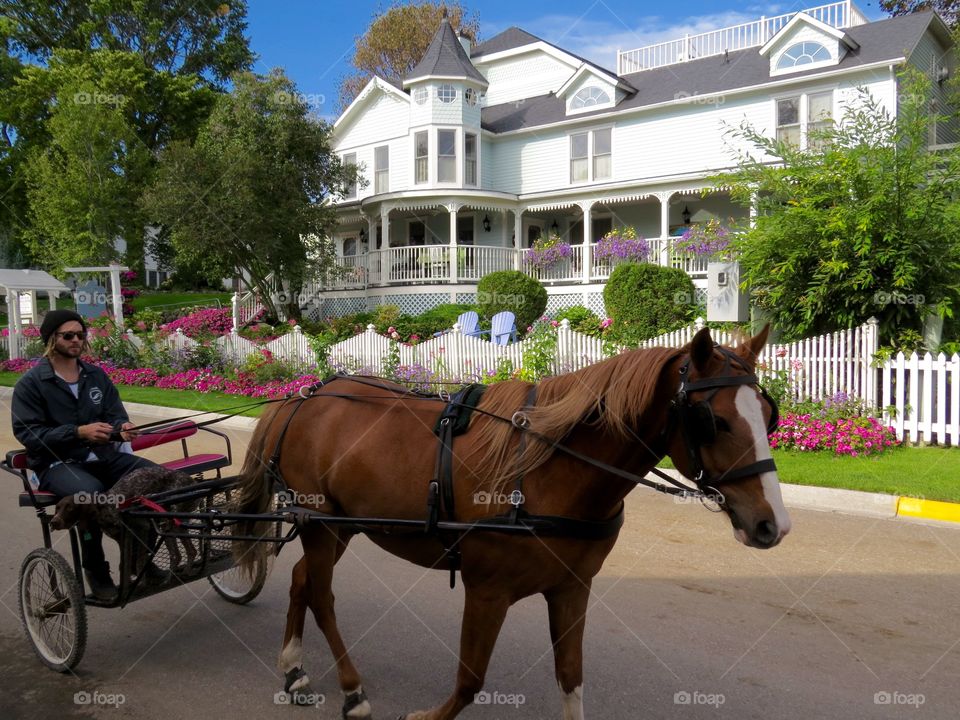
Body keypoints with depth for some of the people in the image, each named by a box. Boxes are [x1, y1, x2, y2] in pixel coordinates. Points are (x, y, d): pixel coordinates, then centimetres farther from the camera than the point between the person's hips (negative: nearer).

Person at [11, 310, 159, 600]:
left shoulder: (96, 375, 12)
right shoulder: (30, 383, -1)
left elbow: (116, 415, 12)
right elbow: (27, 434, -9)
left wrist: (122, 428, -14)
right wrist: (78, 432, -23)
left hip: (103, 455, 4)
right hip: (57, 463, -4)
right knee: (91, 492, -39)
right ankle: (95, 571, -18)